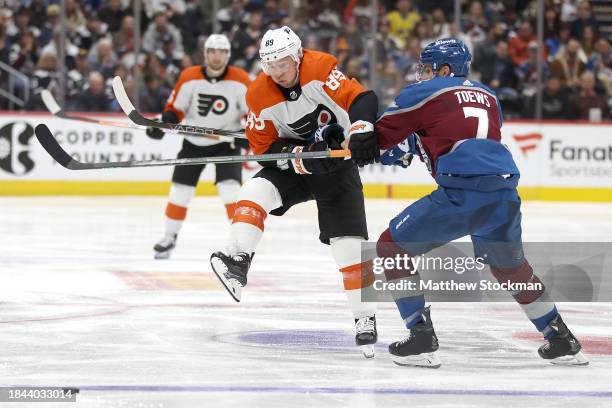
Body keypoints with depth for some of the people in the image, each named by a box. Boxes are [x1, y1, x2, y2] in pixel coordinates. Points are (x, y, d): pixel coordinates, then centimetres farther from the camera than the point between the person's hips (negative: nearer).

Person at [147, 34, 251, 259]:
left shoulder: (239, 80, -14)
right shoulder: (189, 77, -12)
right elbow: (175, 108, -4)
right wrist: (163, 124, -21)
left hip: (227, 141, -2)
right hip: (194, 141, 2)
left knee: (230, 187, -18)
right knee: (180, 190, 4)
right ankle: (169, 237, 21)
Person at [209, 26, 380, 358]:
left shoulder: (320, 68, -21)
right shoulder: (259, 96, -13)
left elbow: (361, 99, -29)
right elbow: (265, 149, -10)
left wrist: (360, 134, -47)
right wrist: (303, 154, -26)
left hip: (337, 165, -2)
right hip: (291, 166, 2)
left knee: (350, 243, -8)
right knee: (255, 191, -26)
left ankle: (365, 318, 0)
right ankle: (237, 262, -31)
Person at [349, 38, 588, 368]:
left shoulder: (424, 93, 10)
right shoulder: (488, 96, 26)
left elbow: (380, 135, 13)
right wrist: (419, 143, 38)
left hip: (461, 192, -6)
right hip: (504, 193, 6)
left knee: (392, 247, 10)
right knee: (510, 265, 30)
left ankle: (421, 339, 4)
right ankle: (562, 342, 31)